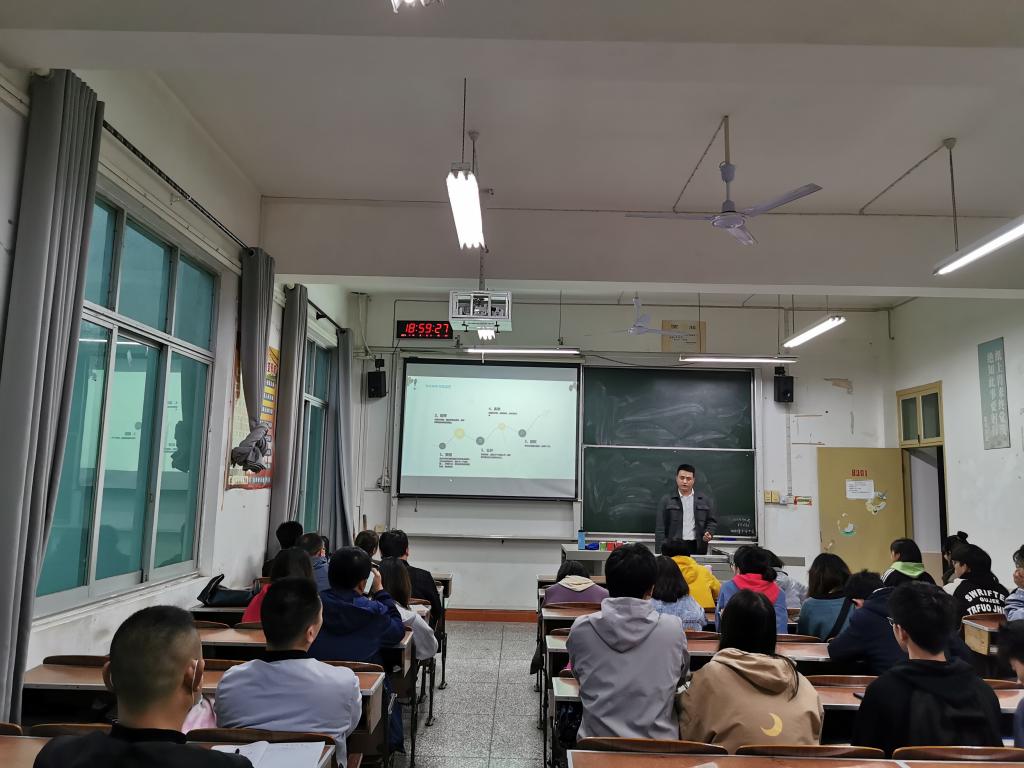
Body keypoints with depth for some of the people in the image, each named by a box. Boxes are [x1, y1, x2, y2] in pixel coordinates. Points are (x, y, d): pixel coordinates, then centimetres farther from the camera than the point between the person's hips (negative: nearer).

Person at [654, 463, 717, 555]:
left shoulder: (705, 500, 11)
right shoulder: (666, 500, 5)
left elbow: (712, 521, 15)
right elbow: (660, 528, 2)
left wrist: (709, 533, -7)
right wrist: (660, 553, -6)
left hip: (698, 548, 1)